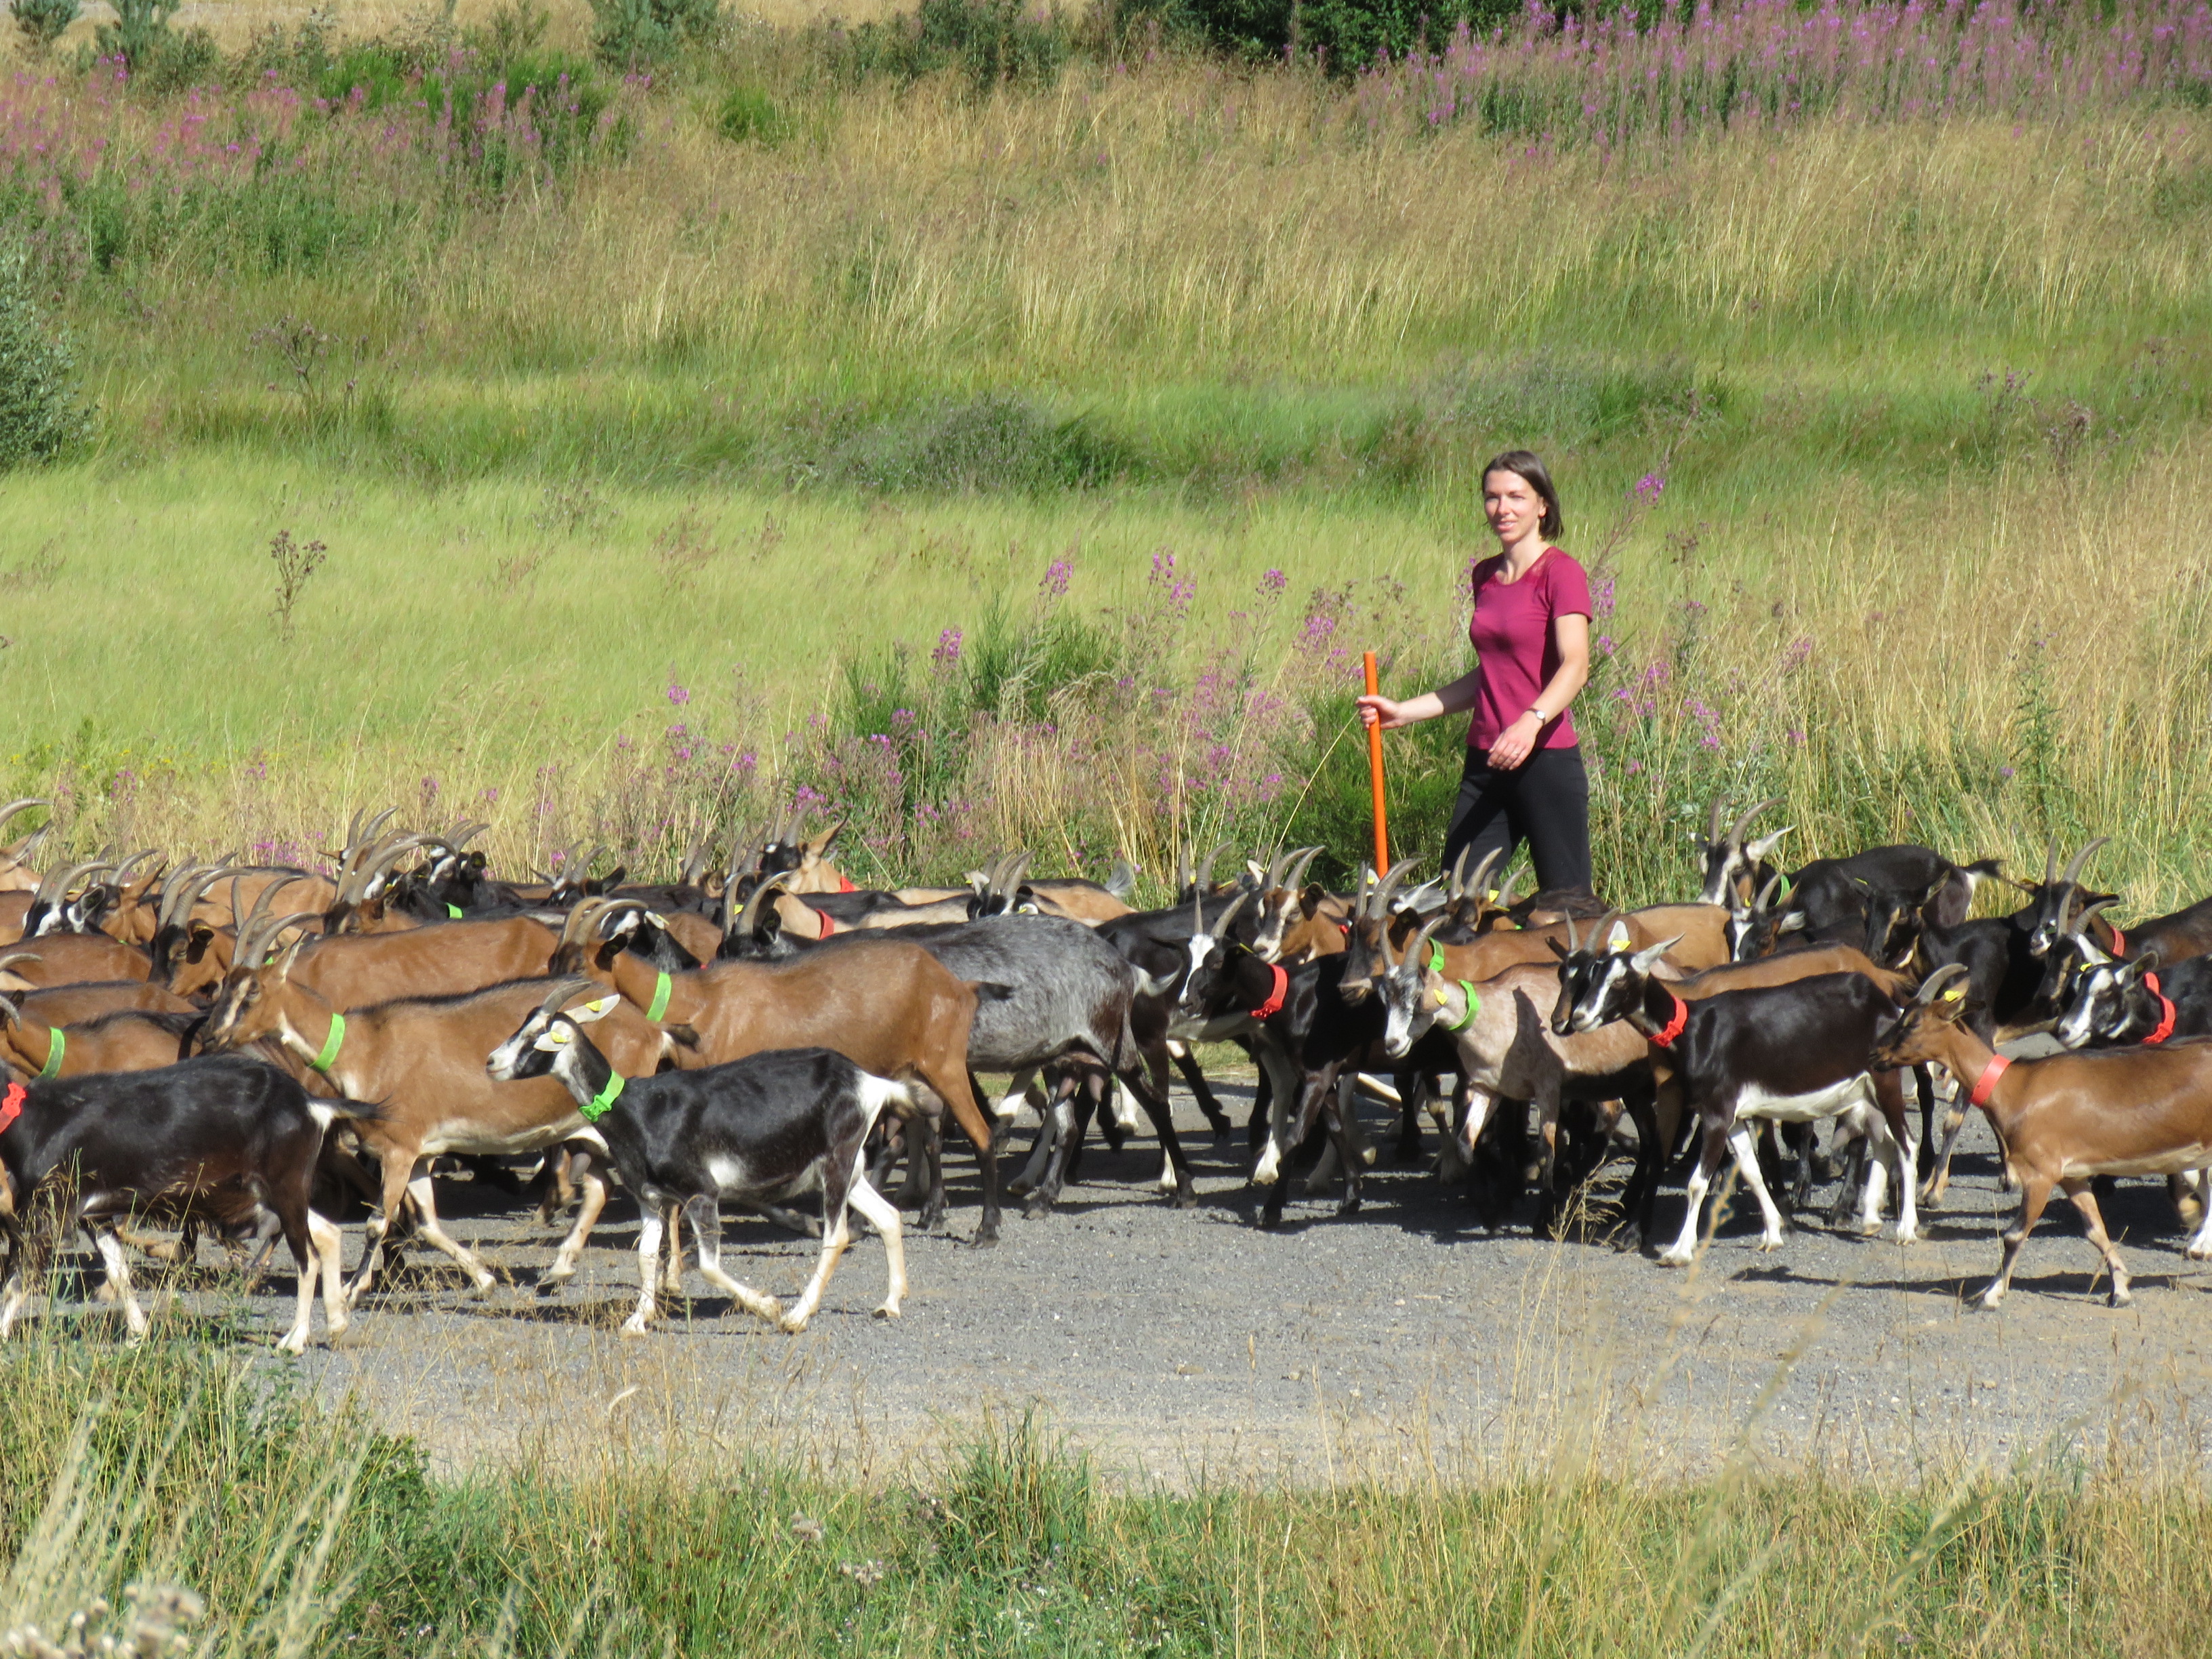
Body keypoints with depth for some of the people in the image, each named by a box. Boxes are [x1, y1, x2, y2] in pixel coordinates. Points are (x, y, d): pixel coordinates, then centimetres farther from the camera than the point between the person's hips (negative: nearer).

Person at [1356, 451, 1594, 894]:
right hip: (1485, 762, 7)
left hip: (1547, 760, -7)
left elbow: (1575, 666, -21)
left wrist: (1531, 722, -37)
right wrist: (1404, 712, 20)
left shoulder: (1561, 573, -7)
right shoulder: (1486, 576, 15)